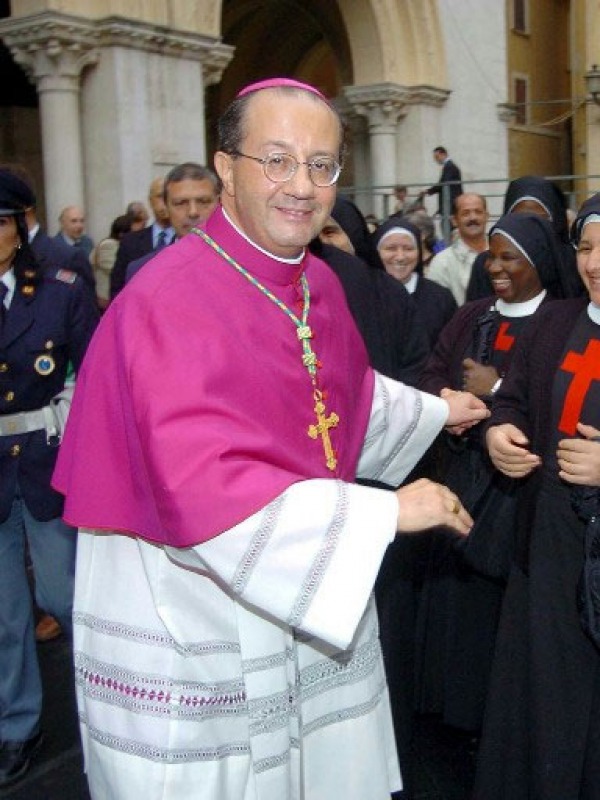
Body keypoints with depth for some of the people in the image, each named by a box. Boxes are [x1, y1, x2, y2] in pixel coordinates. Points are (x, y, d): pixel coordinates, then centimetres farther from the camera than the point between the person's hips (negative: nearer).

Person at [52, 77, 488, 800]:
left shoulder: (319, 285, 3)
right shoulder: (168, 302, -22)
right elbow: (200, 489, -31)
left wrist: (433, 412, 34)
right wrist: (385, 510, -27)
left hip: (310, 598, 7)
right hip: (196, 635, -7)